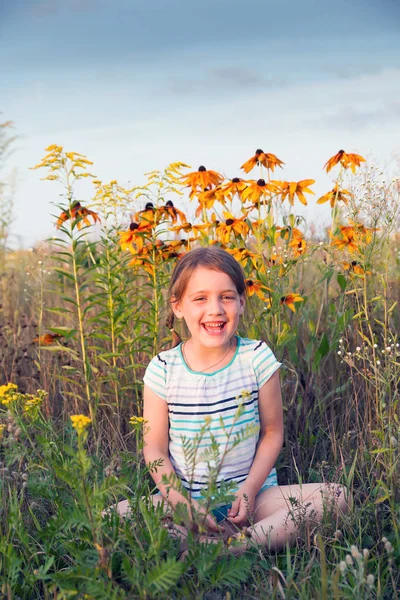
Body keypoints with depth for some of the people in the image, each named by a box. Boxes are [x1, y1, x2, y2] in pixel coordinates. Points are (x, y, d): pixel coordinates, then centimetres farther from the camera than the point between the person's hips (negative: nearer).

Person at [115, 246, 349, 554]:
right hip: (185, 496, 0)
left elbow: (272, 433, 1)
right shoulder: (163, 369, -6)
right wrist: (183, 503, -16)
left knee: (335, 497, -22)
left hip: (254, 494, 0)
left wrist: (249, 490, -11)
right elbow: (155, 448, -3)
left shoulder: (258, 359, -5)